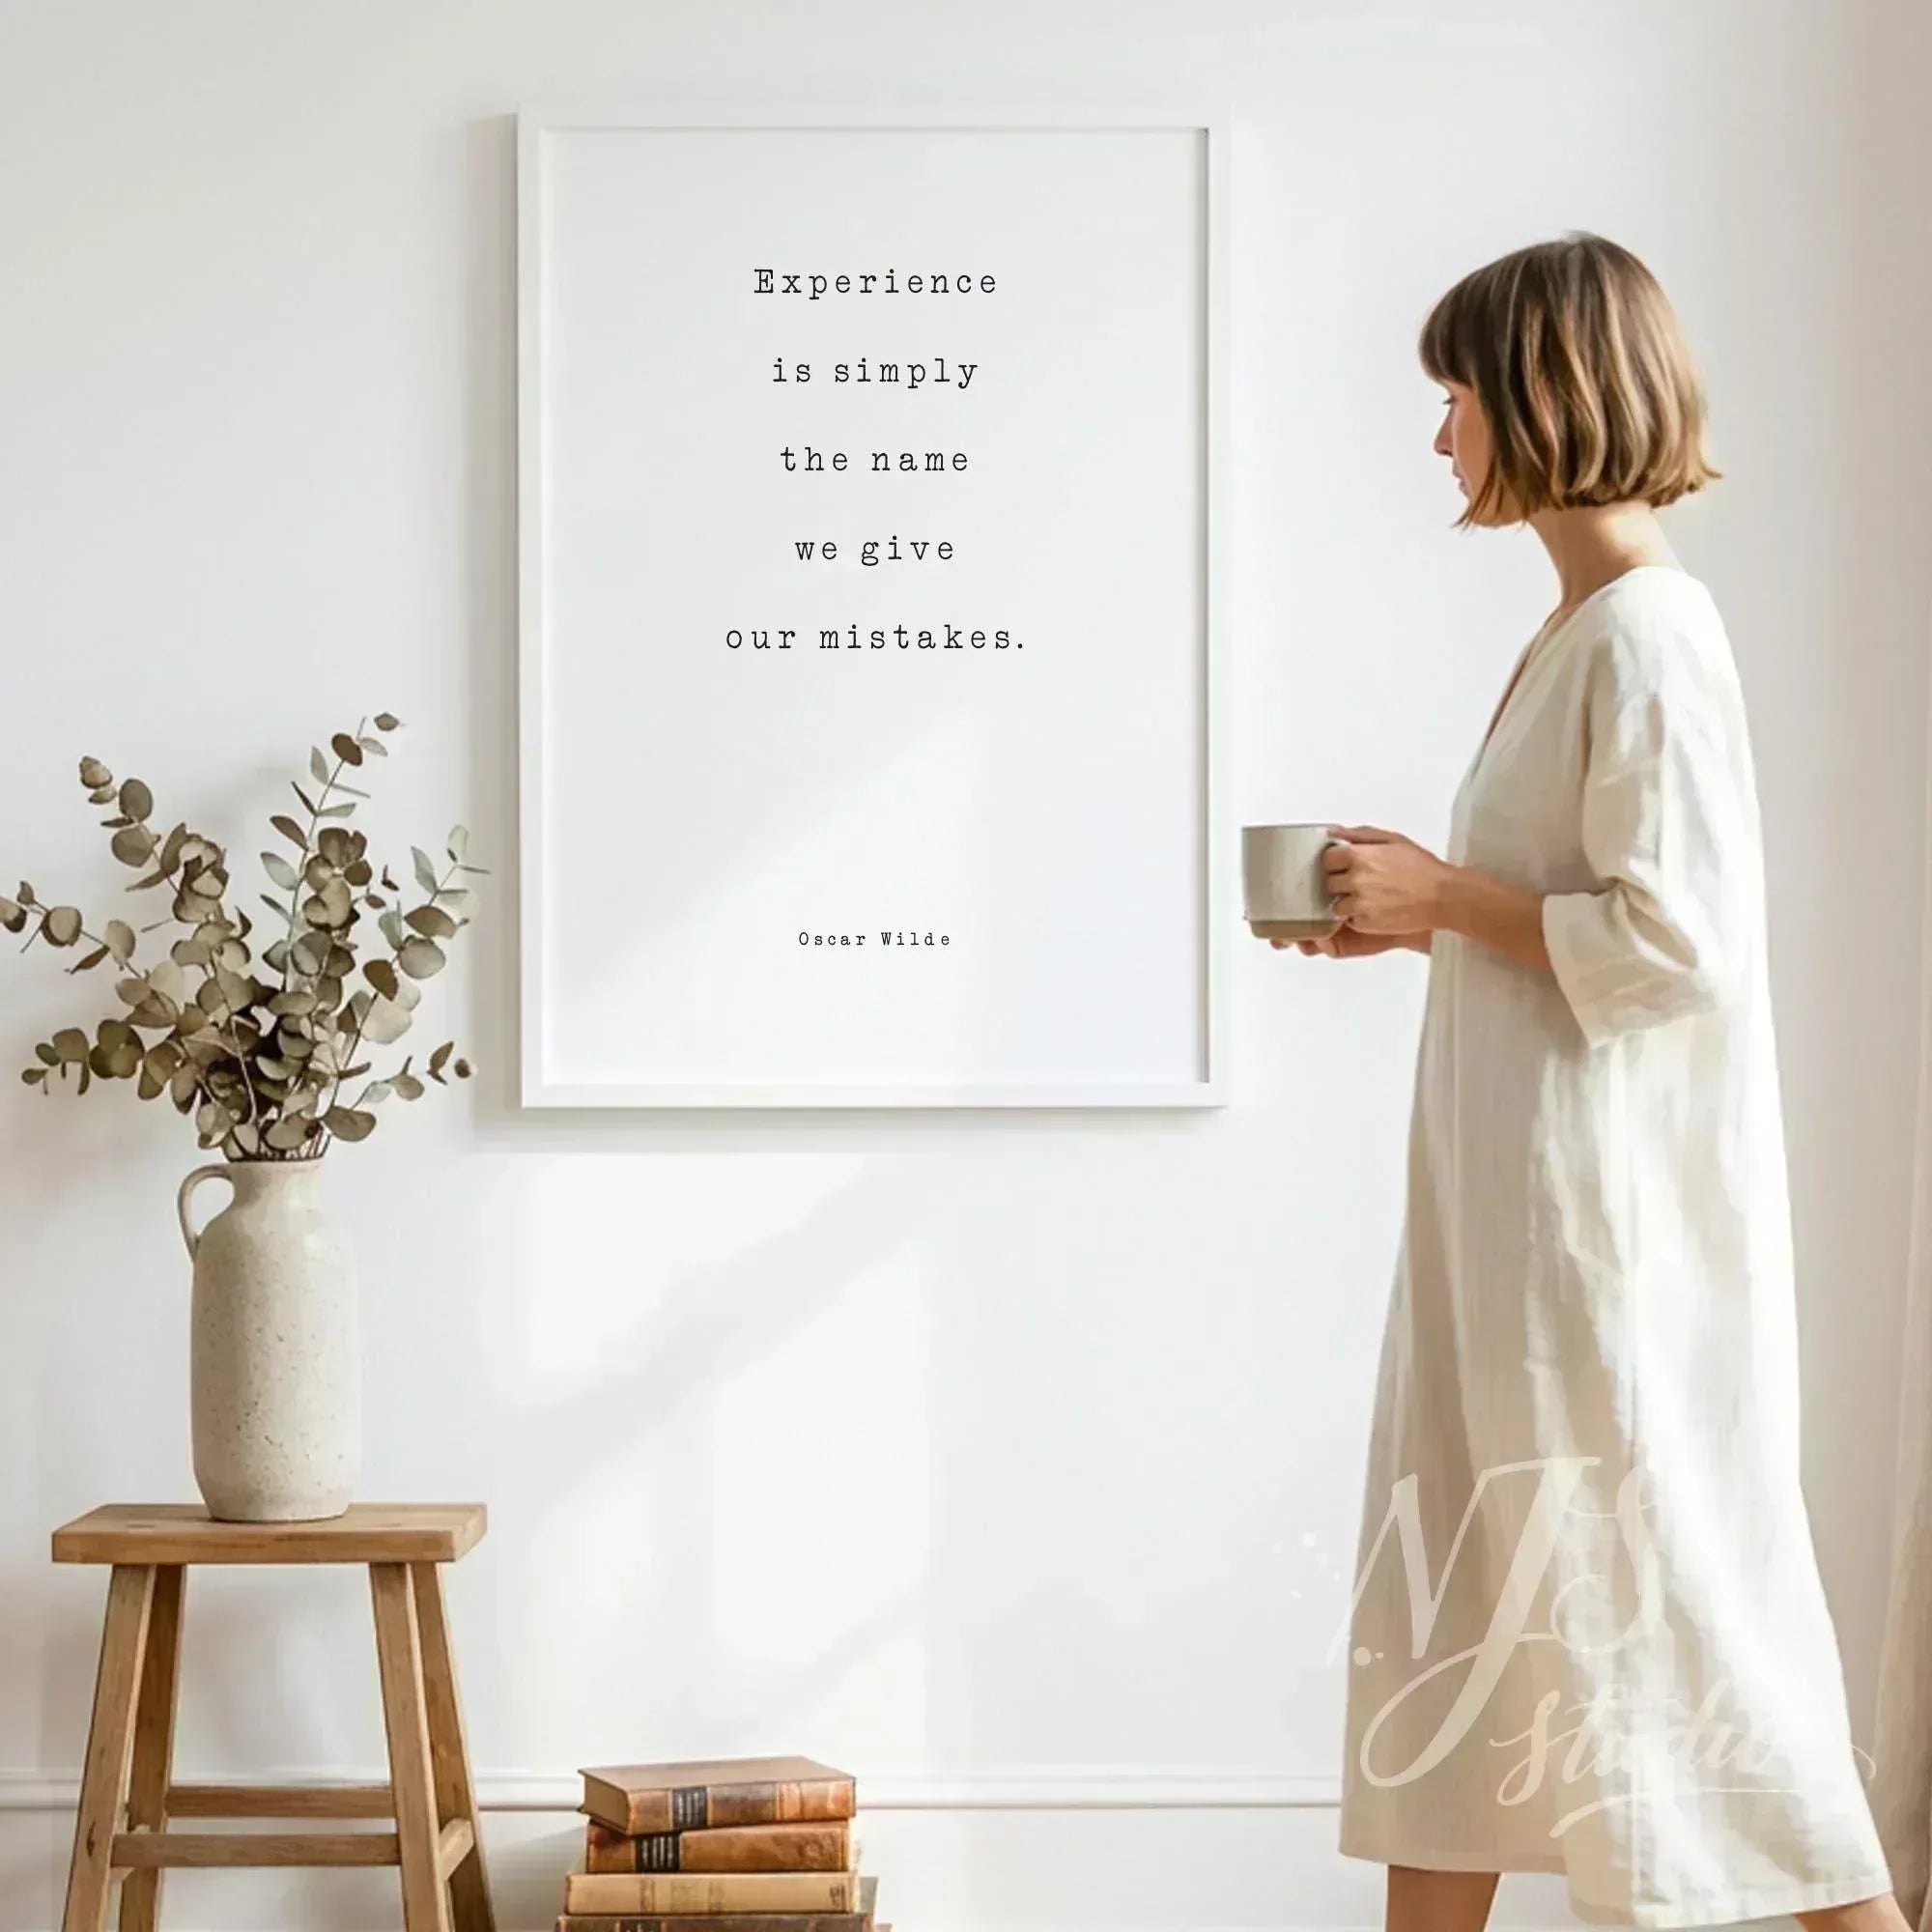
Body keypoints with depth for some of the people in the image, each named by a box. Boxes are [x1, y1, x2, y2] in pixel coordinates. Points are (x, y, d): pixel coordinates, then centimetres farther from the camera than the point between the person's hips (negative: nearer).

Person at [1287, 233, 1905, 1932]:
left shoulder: (1648, 633, -17)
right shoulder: (1581, 628, 12)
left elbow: (1671, 944, -22)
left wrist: (1446, 895, -13)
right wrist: (1420, 916, 8)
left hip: (1609, 1209, -10)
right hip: (1520, 1204, 10)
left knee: (1660, 1588, -1)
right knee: (1467, 1595, 14)